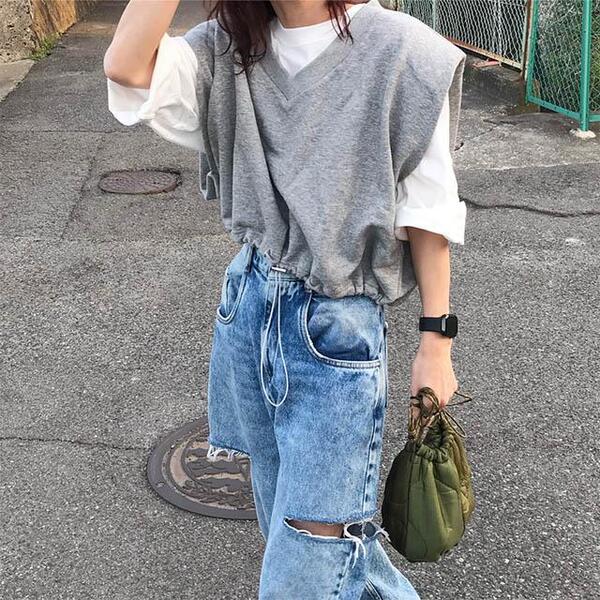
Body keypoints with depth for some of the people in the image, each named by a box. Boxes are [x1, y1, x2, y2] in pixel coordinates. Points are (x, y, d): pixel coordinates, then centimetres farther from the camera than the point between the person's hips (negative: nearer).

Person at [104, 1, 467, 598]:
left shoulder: (399, 52, -11)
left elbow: (428, 211, -7)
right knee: (281, 513, 22)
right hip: (249, 303, 6)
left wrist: (435, 342, -4)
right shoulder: (229, 49, 2)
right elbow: (126, 68, -17)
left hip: (338, 326, -5)